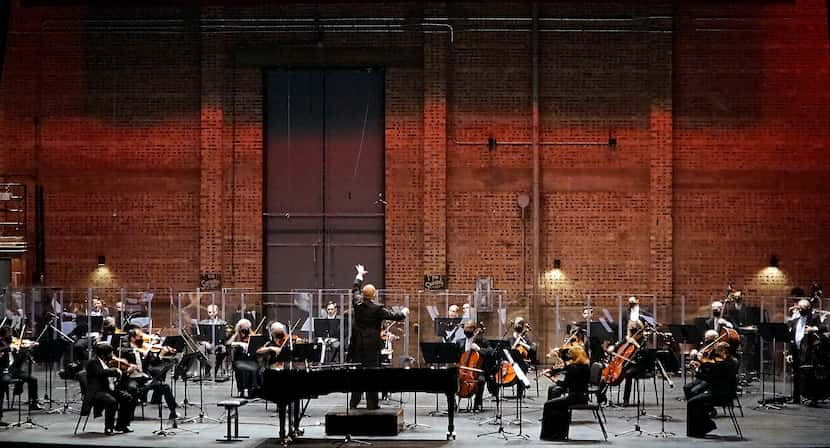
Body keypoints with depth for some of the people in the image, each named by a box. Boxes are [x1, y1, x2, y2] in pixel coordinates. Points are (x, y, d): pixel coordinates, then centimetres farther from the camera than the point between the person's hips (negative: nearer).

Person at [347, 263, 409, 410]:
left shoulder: (358, 305, -2)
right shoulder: (378, 310, -13)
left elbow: (355, 289, 15)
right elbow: (394, 316, -8)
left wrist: (360, 275, 31)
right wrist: (404, 312, 15)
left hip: (357, 345, 4)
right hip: (372, 345, -4)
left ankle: (354, 402, 11)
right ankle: (372, 403, 0)